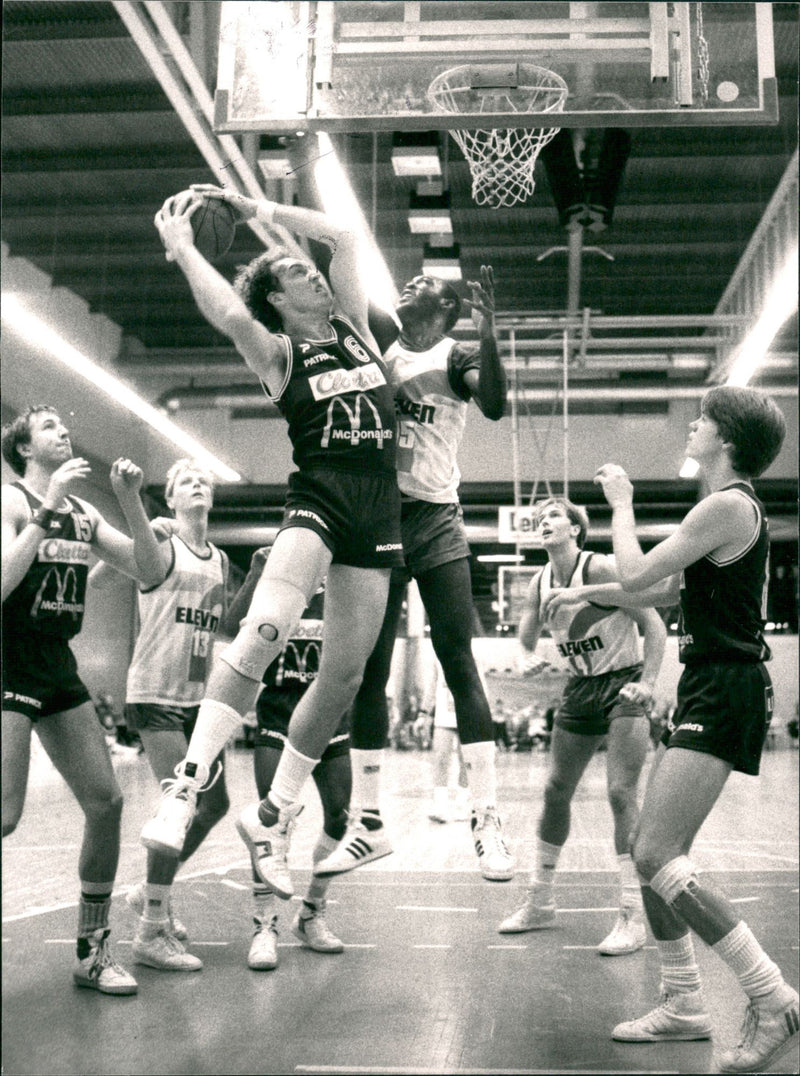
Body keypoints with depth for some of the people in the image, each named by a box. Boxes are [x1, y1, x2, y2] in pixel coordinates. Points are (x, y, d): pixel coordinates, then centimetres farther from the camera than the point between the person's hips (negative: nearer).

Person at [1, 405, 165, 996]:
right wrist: (48, 509, -27)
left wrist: (132, 501, -6)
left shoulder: (84, 512, 11)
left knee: (107, 801, 2)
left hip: (59, 666, 7)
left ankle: (92, 950, 13)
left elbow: (150, 571, 6)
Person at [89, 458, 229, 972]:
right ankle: (152, 932, 0)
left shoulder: (220, 559, 13)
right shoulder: (161, 542, -5)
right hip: (156, 693, -7)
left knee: (215, 803, 10)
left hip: (198, 695, 7)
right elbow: (98, 579, -18)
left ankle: (152, 892, 31)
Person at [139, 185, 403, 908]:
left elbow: (342, 237, 15)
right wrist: (179, 244, -3)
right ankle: (187, 785, -28)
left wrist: (253, 209, 17)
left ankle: (272, 819, 15)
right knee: (265, 630, -31)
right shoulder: (279, 353, 6)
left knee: (345, 676, 3)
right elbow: (230, 315, -15)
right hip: (317, 500, -4)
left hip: (379, 514, 5)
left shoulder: (355, 326, 18)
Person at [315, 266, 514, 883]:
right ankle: (369, 823, 12)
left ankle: (487, 821, -6)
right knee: (369, 672, 4)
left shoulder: (455, 356, 1)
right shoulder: (380, 343, 14)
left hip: (435, 521, -4)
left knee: (459, 664, -9)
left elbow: (495, 405, -17)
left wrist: (488, 332, -28)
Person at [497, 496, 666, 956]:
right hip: (580, 691, 7)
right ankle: (540, 903, 23)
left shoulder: (599, 569, -17)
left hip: (623, 686, -7)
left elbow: (654, 625, -16)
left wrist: (648, 682, -26)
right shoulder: (540, 583, 2)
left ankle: (633, 916, -9)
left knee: (621, 792, -15)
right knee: (556, 791, 9)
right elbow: (527, 645, 5)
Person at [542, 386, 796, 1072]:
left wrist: (621, 503, 1)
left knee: (657, 854, -15)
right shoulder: (733, 505, 18)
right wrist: (587, 596, 25)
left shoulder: (728, 505, -15)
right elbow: (664, 592, 26)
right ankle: (685, 1005, 19)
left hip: (727, 692, -10)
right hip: (708, 690, 10)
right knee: (654, 851, 11)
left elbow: (636, 574, -13)